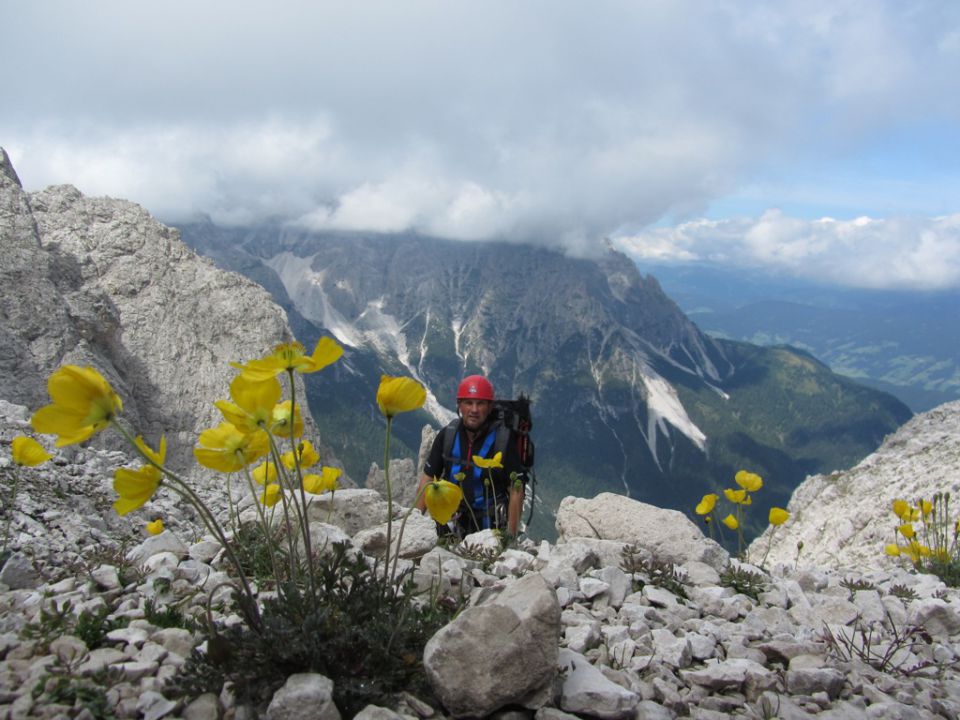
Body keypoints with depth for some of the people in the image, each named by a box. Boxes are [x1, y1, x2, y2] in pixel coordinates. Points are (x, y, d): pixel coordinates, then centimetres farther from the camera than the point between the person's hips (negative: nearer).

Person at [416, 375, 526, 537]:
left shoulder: (504, 439, -9)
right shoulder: (447, 435, 0)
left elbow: (516, 491, -7)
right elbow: (427, 480, 5)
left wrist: (511, 537, -11)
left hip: (492, 527, -2)